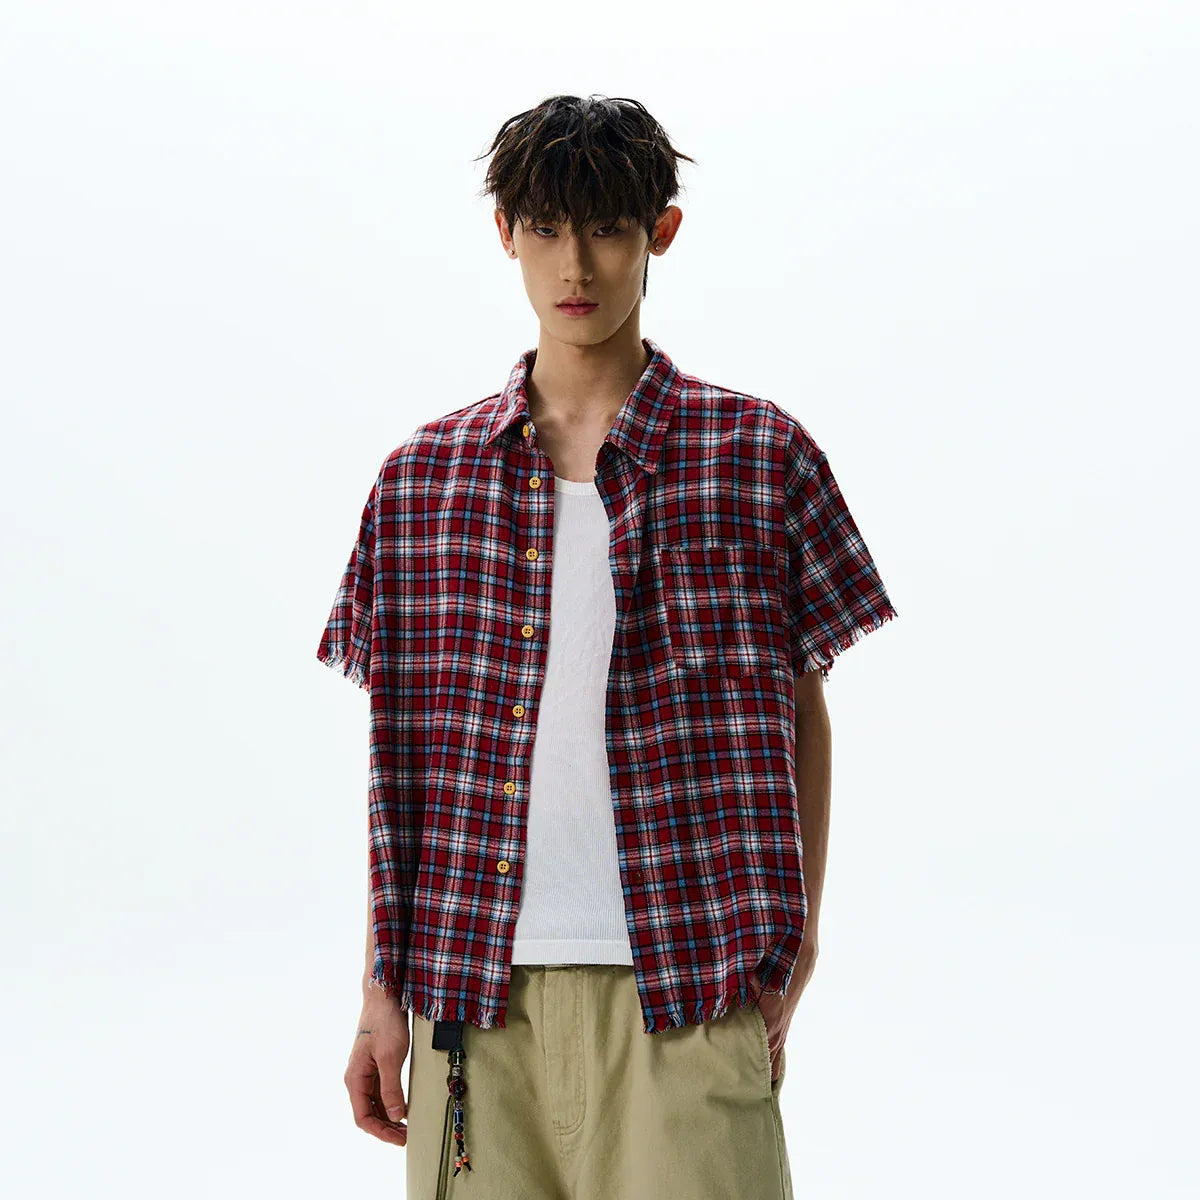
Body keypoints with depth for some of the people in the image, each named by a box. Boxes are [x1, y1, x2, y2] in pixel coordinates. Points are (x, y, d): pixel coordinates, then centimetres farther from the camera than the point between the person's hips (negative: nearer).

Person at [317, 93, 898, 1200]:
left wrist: (795, 939, 4)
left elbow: (802, 708, 9)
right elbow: (401, 753, 10)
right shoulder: (424, 475, 9)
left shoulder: (760, 454, 3)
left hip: (683, 995, -2)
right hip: (471, 992, 2)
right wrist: (384, 985, 8)